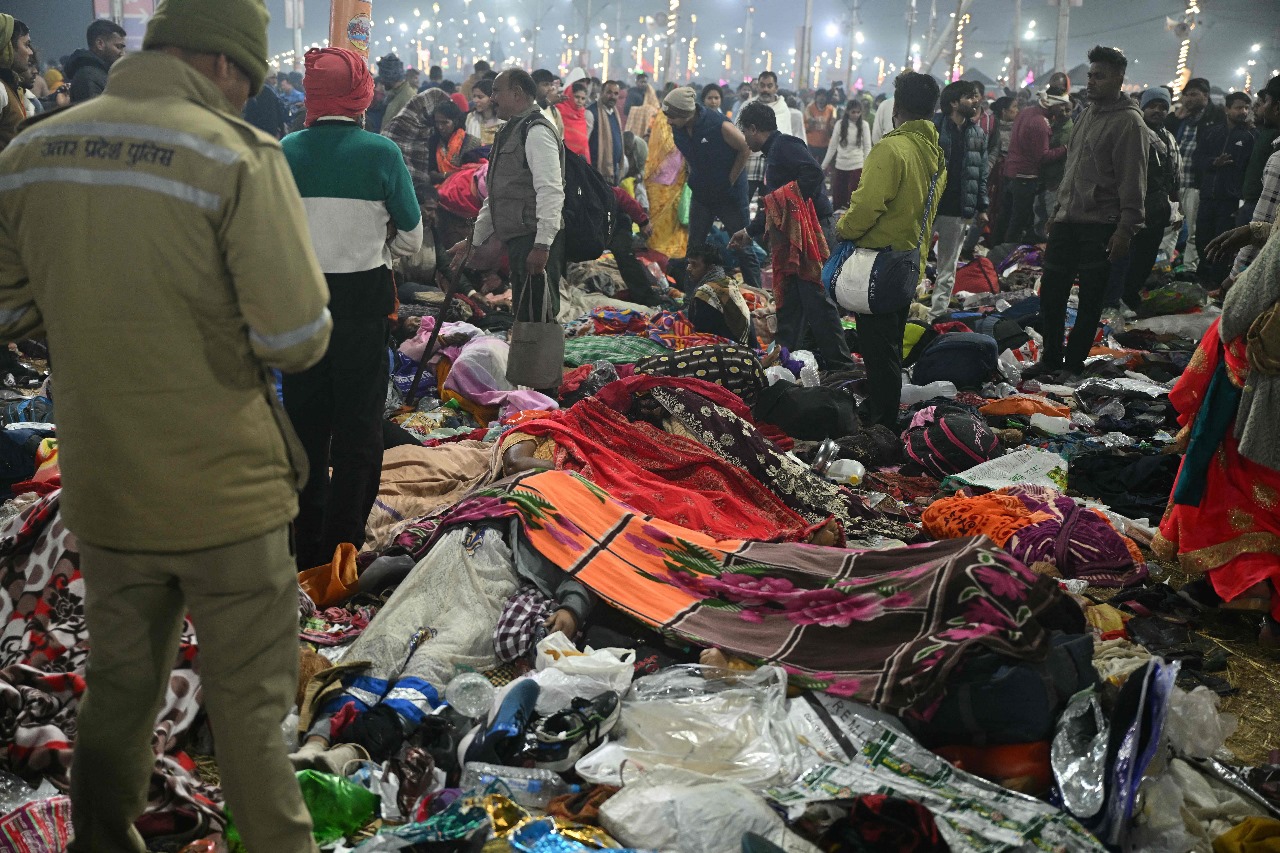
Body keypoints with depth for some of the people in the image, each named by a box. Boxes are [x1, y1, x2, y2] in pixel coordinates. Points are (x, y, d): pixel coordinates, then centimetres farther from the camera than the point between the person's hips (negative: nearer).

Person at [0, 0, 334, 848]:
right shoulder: (238, 156, -17)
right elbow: (297, 339, -19)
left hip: (102, 489, 5)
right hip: (225, 491, -5)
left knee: (120, 684, 23)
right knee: (250, 707, 9)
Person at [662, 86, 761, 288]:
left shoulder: (720, 126, -26)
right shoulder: (677, 129, -8)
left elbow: (745, 148, -13)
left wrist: (731, 179, -10)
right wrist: (693, 176, 6)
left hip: (730, 194, -5)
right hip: (701, 194, 6)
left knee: (743, 248, 2)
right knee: (694, 248, 9)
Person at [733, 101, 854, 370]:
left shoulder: (785, 145, -6)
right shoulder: (773, 153, 25)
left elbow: (814, 172, -24)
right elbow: (770, 206, 33)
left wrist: (795, 206, -21)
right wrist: (749, 232, 37)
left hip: (811, 227, -10)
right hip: (792, 235, 10)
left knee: (815, 295, -11)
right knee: (789, 298, 12)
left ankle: (839, 362, -8)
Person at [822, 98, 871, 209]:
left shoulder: (864, 125, -3)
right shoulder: (840, 124, 1)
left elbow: (867, 147, 0)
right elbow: (832, 146, 7)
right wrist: (824, 165, 8)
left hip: (857, 166, -2)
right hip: (840, 166, 2)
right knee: (837, 199, 4)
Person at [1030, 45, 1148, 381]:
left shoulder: (1128, 121, -10)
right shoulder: (1089, 113, 15)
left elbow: (1132, 181, -15)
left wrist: (1126, 228, -20)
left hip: (1100, 225, -8)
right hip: (1068, 220, 8)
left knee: (1090, 298, 2)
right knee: (1051, 291, 7)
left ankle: (1074, 362, 10)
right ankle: (1051, 358, 18)